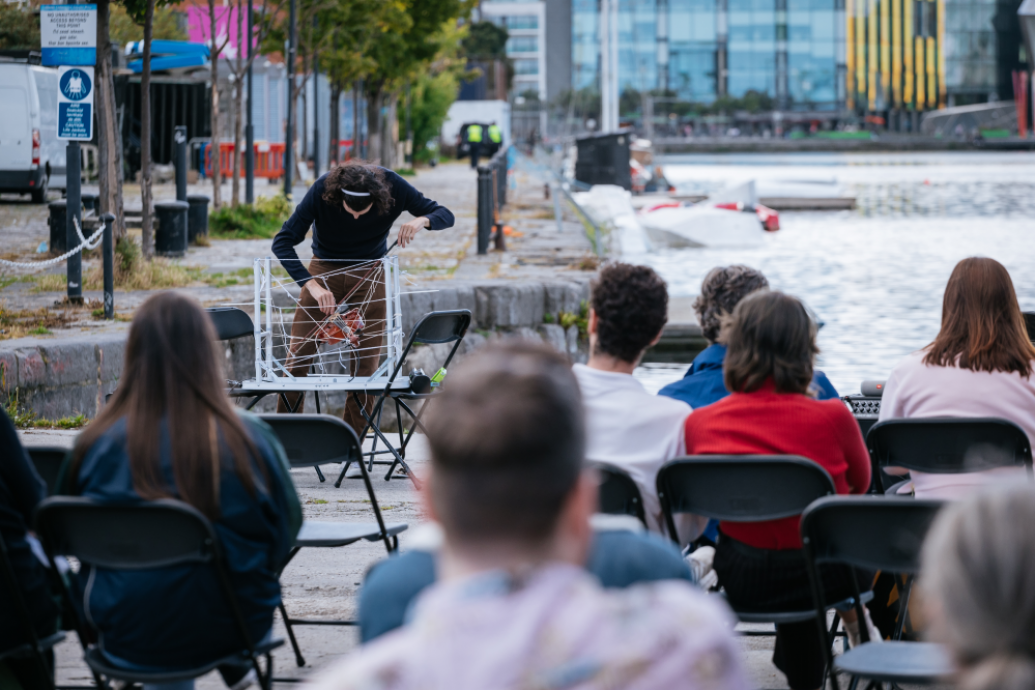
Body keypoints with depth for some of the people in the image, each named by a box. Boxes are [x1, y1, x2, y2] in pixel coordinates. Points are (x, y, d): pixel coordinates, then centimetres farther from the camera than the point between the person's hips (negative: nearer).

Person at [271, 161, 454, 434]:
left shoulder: (393, 187, -21)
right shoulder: (322, 190, -26)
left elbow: (445, 215, -11)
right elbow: (282, 241, -26)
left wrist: (422, 220, -35)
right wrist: (311, 285, -39)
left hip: (369, 275, 1)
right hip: (324, 270, -1)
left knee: (366, 362, -2)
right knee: (298, 354, -6)